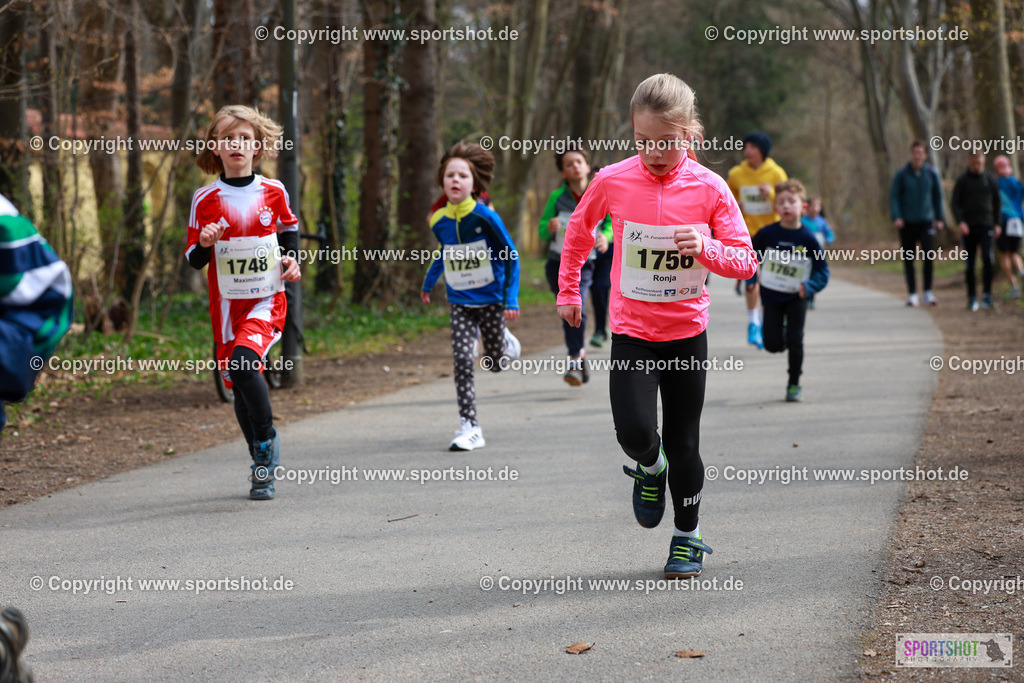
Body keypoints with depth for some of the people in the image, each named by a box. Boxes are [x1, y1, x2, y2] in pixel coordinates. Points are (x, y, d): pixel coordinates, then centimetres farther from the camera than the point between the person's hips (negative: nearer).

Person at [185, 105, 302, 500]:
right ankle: (263, 470, 23)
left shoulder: (273, 192, 1)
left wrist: (292, 260, 4)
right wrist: (204, 244, -19)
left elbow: (289, 228, 21)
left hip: (267, 300, -2)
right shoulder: (205, 200, -1)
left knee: (244, 363, -27)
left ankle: (268, 440, -6)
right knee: (237, 383, 7)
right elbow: (194, 260, 3)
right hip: (227, 304, 2)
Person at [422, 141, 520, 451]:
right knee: (462, 360, -13)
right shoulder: (439, 221, -2)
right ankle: (470, 428, -12)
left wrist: (511, 299, -11)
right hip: (460, 303, 3)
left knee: (494, 364, 9)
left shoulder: (485, 216, -16)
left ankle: (505, 348, 47)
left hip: (490, 300, -2)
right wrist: (428, 283, 29)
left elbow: (511, 256, -8)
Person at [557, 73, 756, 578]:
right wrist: (568, 291, 15)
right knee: (635, 432, -17)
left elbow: (746, 262, -5)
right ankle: (650, 470, 20)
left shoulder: (708, 188, -9)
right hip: (631, 332, 0)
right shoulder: (612, 182, -8)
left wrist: (707, 248, -24)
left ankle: (687, 538, 25)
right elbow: (579, 230, 13)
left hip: (687, 332, 0)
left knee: (683, 444, 5)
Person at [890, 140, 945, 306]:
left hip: (926, 222, 0)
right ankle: (912, 294, 12)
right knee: (908, 260, 4)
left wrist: (939, 218, 11)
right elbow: (894, 197, 0)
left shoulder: (932, 173, 3)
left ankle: (928, 292, -4)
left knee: (929, 255, -13)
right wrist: (896, 217, -13)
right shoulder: (901, 174, -1)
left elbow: (938, 196, 13)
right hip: (907, 224, 0)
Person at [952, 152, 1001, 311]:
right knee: (969, 264, 2)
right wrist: (960, 222, -16)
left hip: (986, 226, 0)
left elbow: (997, 202, 15)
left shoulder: (990, 179, 6)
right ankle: (972, 298, 10)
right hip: (968, 227, 0)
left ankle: (987, 295, -12)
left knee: (988, 259, -16)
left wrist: (997, 223, 10)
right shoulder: (962, 181, 2)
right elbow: (955, 204, -1)